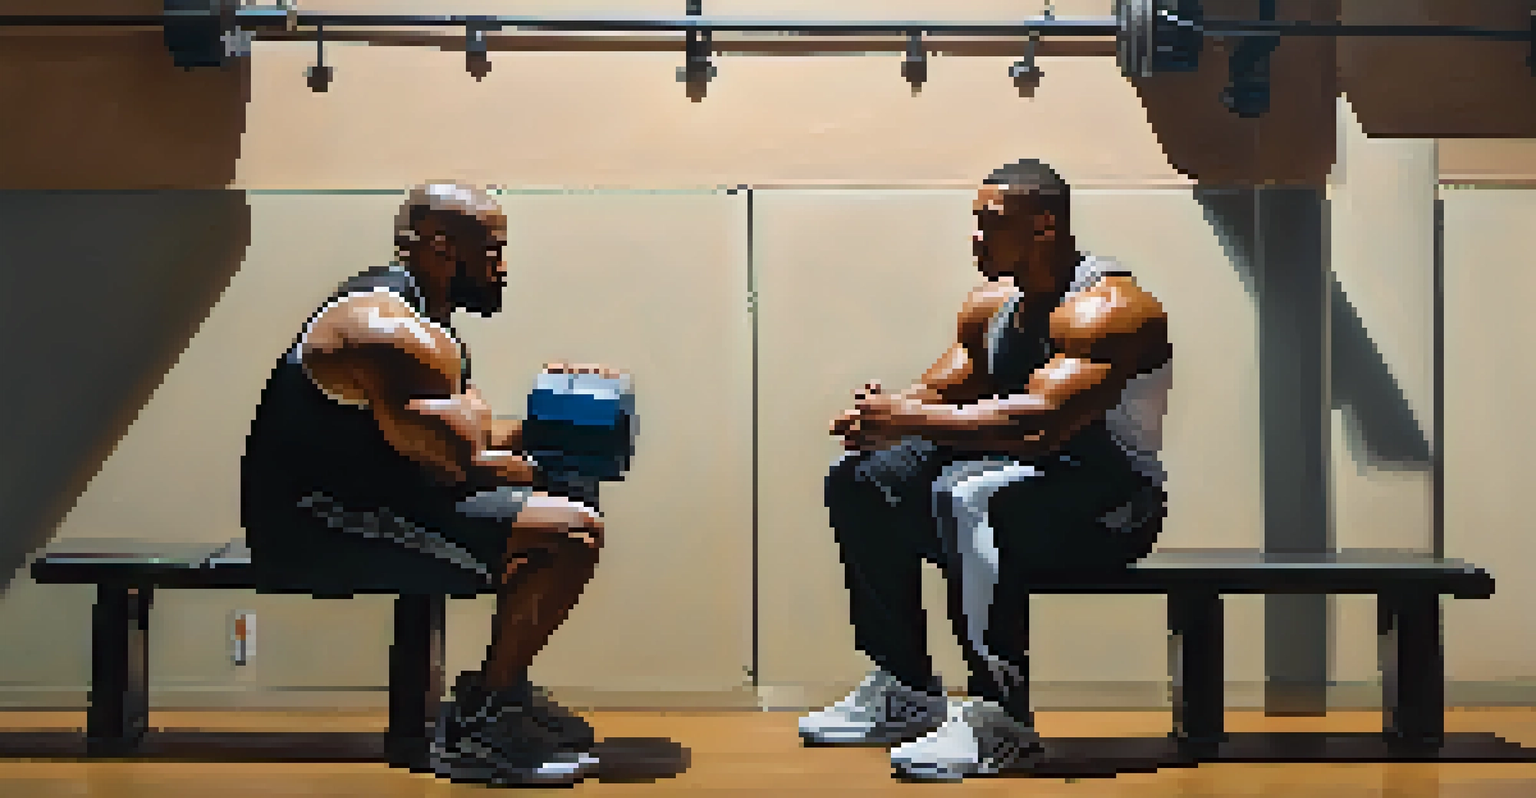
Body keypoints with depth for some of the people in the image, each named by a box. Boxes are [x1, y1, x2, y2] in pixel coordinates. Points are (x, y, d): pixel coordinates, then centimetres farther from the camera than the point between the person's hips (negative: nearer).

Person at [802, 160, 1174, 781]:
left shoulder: (1105, 308, -20)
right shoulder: (993, 304, 9)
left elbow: (1042, 421, -33)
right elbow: (939, 391, 9)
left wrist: (912, 419, -32)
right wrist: (881, 415, -15)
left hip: (1115, 501, -9)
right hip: (1022, 473, 9)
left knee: (966, 498, -37)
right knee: (859, 483, 2)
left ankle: (1003, 719, -29)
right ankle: (905, 691, 7)